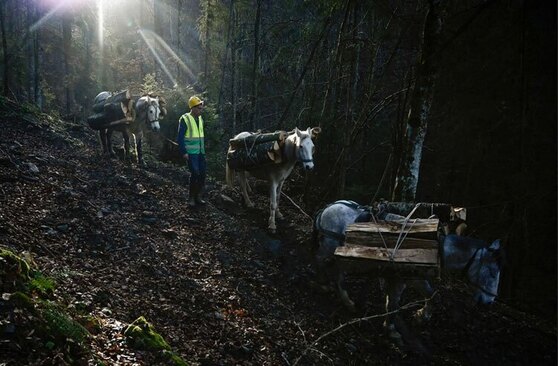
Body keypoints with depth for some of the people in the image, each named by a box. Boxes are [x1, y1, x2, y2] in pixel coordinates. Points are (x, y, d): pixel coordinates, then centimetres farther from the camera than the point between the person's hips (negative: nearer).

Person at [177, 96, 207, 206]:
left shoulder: (200, 119, 11)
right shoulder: (185, 119, -10)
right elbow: (180, 137, -11)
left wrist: (203, 150, 15)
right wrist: (184, 152, -15)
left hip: (200, 152, 7)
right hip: (191, 153, -7)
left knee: (202, 174, 5)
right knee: (195, 173, -12)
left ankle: (198, 196, 18)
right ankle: (191, 198, 1)